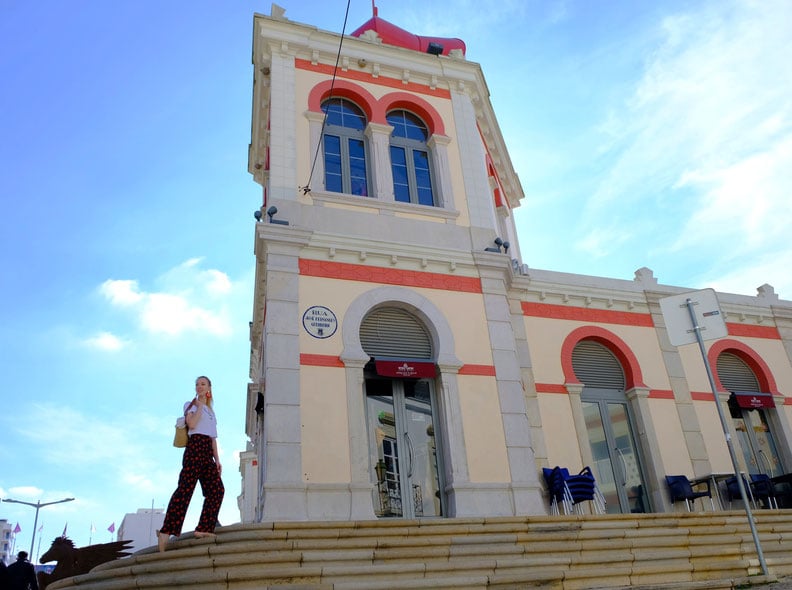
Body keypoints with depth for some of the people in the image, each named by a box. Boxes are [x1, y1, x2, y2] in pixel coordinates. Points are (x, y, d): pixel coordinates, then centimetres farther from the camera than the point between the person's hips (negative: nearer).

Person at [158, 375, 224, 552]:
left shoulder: (210, 411, 27)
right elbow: (192, 424, -11)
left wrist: (217, 459, 13)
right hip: (195, 446, -7)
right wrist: (200, 406, 0)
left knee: (217, 489, -6)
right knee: (185, 488, -17)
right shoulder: (190, 405, 11)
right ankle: (166, 531, -19)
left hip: (207, 451, 7)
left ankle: (203, 528, -6)